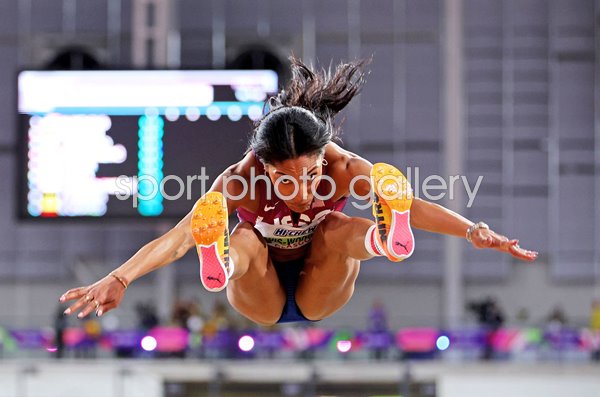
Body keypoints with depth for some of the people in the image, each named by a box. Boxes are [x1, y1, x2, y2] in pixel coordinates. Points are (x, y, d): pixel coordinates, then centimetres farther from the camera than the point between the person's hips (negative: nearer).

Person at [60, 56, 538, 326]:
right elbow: (178, 236, -39)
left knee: (339, 228, -29)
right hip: (261, 302, -1)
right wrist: (117, 280, -55)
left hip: (318, 297, 1)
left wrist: (474, 231, -53)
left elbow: (414, 206, -36)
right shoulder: (242, 179, -29)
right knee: (244, 240, -33)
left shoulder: (342, 168, -25)